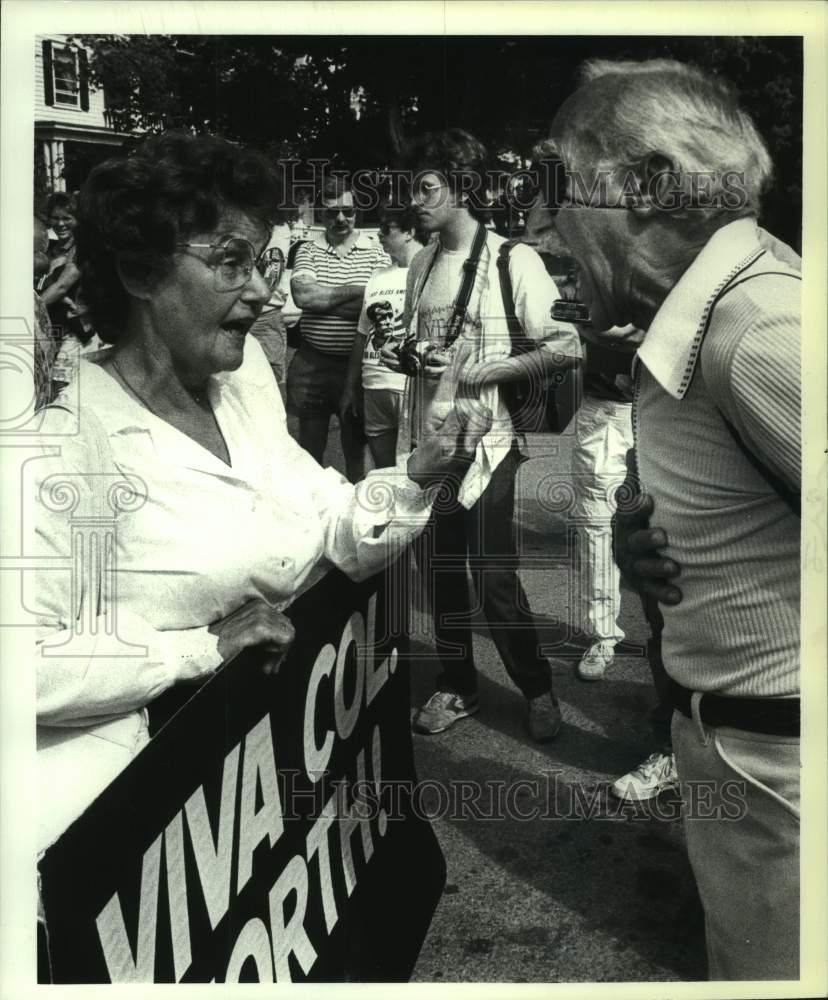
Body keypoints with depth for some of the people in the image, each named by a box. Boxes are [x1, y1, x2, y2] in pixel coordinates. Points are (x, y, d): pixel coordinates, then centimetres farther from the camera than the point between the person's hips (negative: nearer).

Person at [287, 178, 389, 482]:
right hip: (313, 362, 2)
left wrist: (322, 299, -14)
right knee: (309, 447, 13)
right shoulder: (308, 251, 4)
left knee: (356, 448, 11)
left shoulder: (375, 254, 0)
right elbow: (302, 295, -13)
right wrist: (355, 291, -13)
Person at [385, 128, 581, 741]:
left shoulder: (513, 260, -10)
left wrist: (481, 372, -18)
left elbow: (567, 348, -14)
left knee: (495, 579, 0)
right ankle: (457, 687, 30)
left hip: (484, 443, -6)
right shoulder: (422, 263, 10)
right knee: (439, 573, 13)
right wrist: (401, 355, 1)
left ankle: (538, 689, 22)